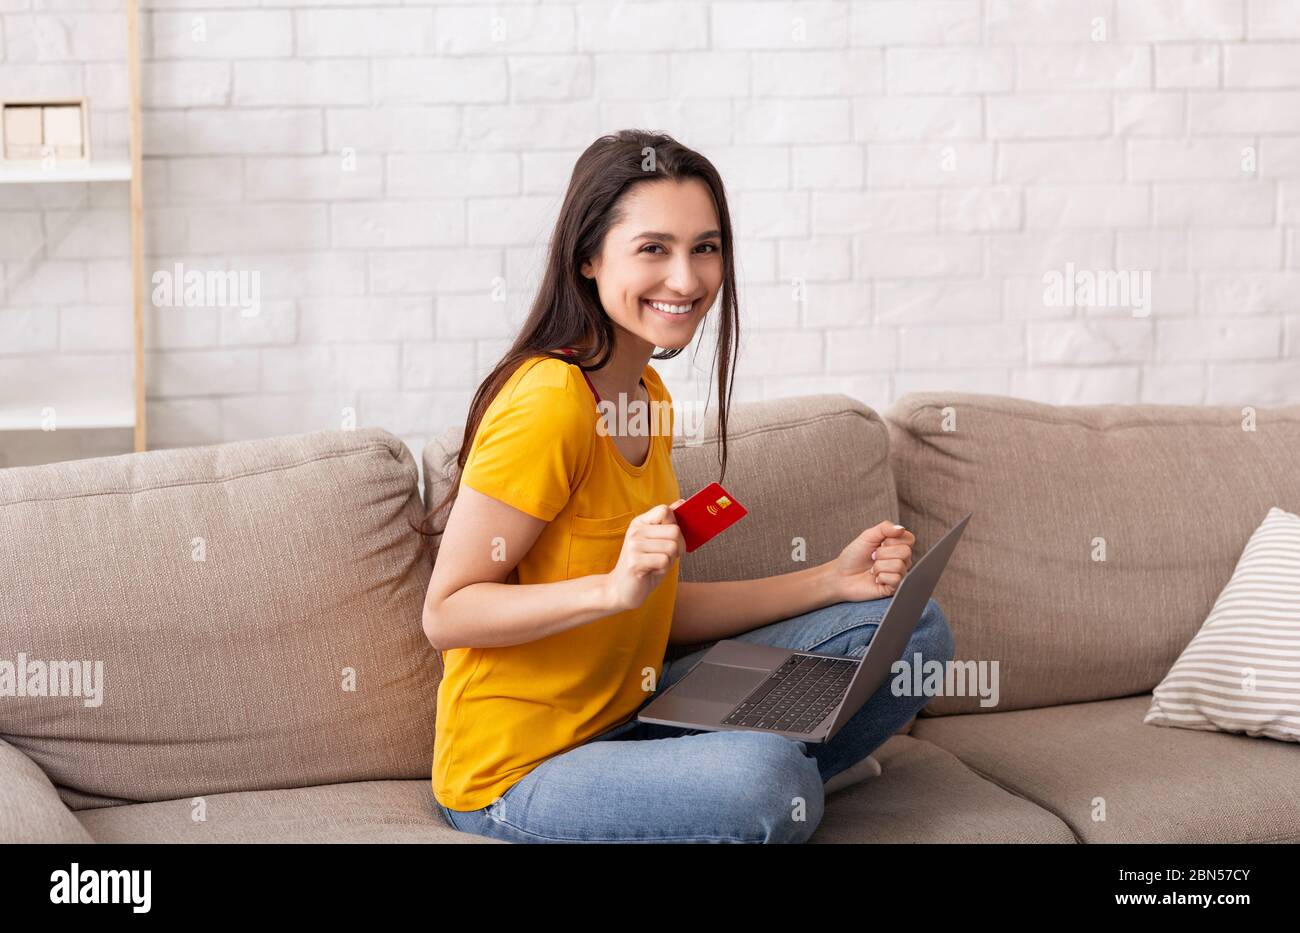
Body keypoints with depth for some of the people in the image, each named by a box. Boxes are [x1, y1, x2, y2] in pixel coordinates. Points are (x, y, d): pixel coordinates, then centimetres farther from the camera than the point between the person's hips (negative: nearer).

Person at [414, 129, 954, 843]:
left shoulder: (648, 396, 8)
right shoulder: (548, 404, -21)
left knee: (913, 629, 6)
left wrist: (834, 580, 4)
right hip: (520, 772, -9)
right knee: (766, 777, -37)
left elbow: (659, 614, 9)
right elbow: (447, 613, -19)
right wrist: (615, 588, -31)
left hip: (626, 715, 9)